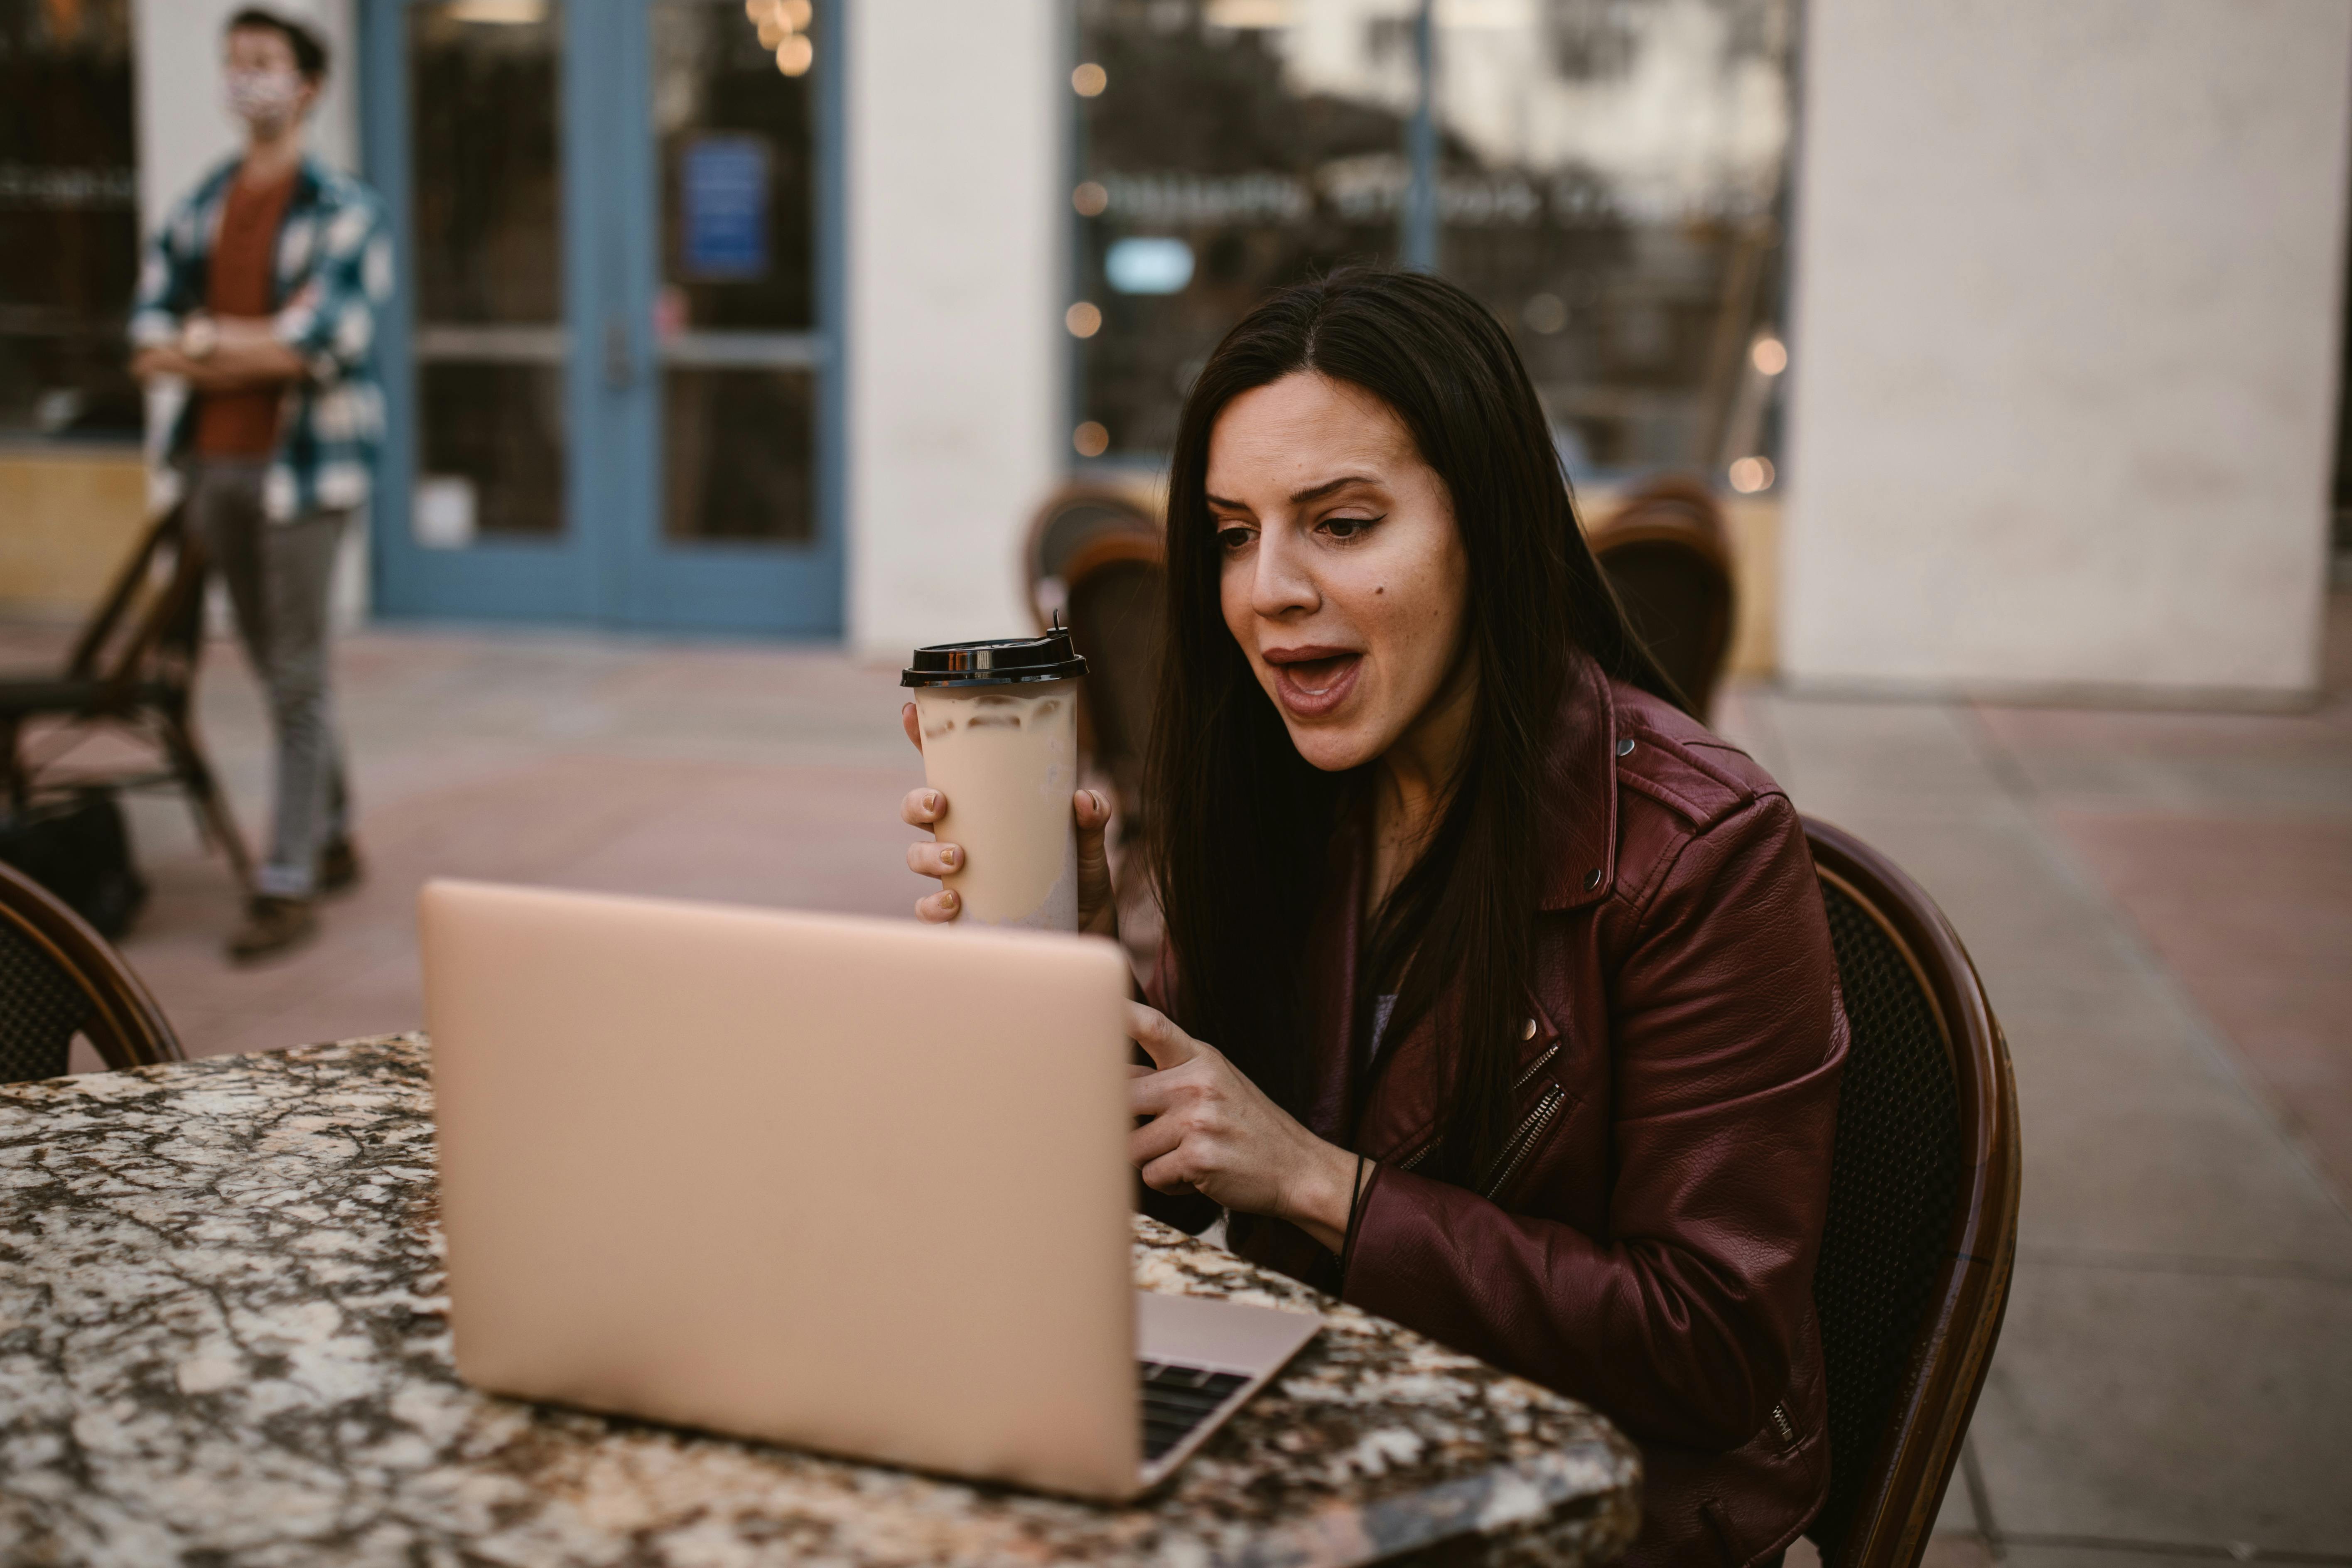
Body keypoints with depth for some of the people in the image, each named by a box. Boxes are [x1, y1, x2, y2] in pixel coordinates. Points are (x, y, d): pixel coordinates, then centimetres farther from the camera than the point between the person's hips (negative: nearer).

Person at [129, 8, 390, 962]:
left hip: (301, 464, -6)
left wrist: (205, 340, -6)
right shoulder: (199, 210, 12)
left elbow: (332, 343, -16)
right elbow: (149, 338, 5)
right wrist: (262, 347, -12)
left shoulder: (343, 211, -5)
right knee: (275, 669, 14)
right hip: (216, 463, 6)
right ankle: (334, 839, 28)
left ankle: (289, 886, -1)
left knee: (298, 680, -5)